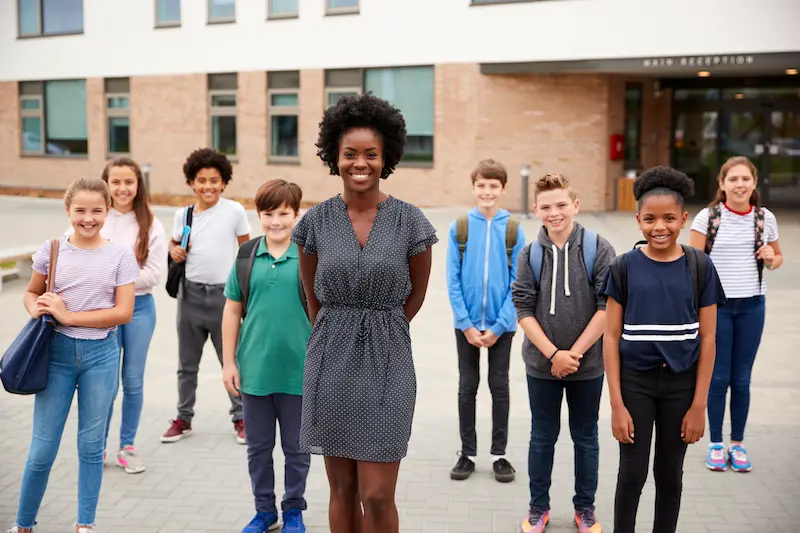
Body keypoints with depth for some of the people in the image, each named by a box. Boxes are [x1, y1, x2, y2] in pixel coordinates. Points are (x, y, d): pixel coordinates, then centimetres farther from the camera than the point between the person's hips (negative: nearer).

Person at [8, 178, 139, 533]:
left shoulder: (120, 255, -4)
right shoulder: (52, 250, 0)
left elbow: (123, 313, -9)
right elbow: (31, 293, 14)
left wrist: (67, 315, -14)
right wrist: (37, 309, -10)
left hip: (101, 355, -1)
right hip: (57, 351, 1)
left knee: (91, 445, 10)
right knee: (42, 449, 4)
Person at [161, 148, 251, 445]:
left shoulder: (234, 211, -6)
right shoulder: (183, 214, 3)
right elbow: (174, 243, 19)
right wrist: (174, 251, -6)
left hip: (224, 293, -3)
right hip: (191, 293, 3)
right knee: (187, 363, 13)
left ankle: (240, 418, 19)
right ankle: (183, 418, 26)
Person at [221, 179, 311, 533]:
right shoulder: (246, 255, 1)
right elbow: (232, 310, 6)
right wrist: (229, 362, 4)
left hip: (299, 371, -2)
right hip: (254, 370, 2)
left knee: (296, 448, 12)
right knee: (258, 447, 14)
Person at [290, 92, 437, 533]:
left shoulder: (411, 222, -6)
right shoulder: (315, 222, -1)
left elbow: (415, 297, 7)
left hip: (387, 363, -2)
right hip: (330, 363, 2)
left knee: (377, 497, -3)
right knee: (342, 491, 11)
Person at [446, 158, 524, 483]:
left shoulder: (513, 230, -4)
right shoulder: (459, 228, -3)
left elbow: (517, 283, -5)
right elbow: (453, 281, -4)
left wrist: (498, 326, -11)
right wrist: (466, 323, -10)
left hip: (501, 324, 0)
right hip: (467, 324, 0)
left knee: (499, 387, 10)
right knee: (467, 387, 9)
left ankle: (499, 454, 22)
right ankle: (467, 453, 21)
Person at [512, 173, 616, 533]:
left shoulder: (598, 249, -7)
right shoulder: (530, 254, -3)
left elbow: (607, 307, -10)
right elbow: (523, 310, -4)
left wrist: (574, 353, -13)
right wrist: (553, 354, -13)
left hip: (588, 364, -1)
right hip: (541, 364, 1)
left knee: (585, 438, 13)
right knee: (542, 437, 13)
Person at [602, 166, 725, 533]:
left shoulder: (700, 267, -5)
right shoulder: (624, 267, -6)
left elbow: (707, 339, -2)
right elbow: (611, 337, -5)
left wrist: (699, 404, -5)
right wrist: (617, 404, -8)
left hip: (681, 382, 1)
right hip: (635, 381, -1)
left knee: (670, 473, 13)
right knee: (632, 473, 6)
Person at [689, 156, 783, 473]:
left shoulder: (765, 218, 3)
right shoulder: (707, 217, -6)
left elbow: (777, 259, 16)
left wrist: (771, 259, -7)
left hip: (751, 306, 2)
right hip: (716, 304, -2)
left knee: (741, 379, 9)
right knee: (718, 378, 5)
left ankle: (737, 444, 23)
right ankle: (716, 444, 20)